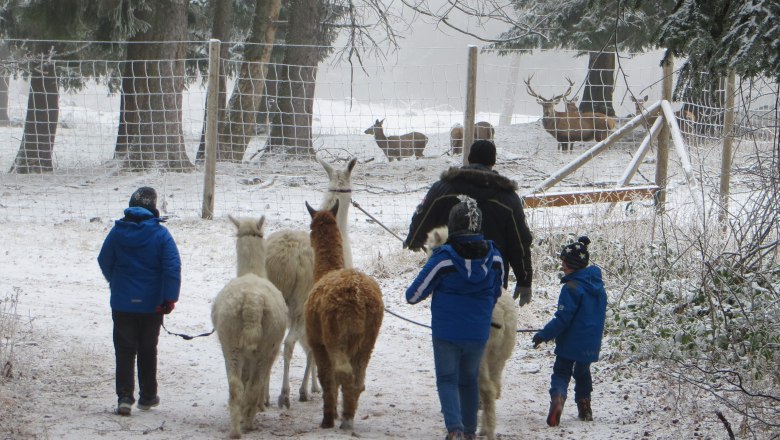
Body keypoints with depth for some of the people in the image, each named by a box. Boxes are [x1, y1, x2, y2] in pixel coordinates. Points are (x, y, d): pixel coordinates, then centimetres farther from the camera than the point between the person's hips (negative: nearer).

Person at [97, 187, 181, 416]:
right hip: (151, 304, 0)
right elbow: (173, 268, -14)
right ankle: (147, 396, 21)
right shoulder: (160, 234, -9)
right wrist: (170, 298, -10)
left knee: (124, 350, 4)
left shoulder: (117, 232, -4)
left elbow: (104, 262, 7)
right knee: (148, 350, 14)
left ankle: (124, 396, -8)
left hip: (122, 303, 0)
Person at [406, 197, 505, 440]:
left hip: (447, 332, -3)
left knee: (447, 379, 6)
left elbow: (414, 295, -9)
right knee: (469, 380, 20)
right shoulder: (494, 257, -5)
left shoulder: (443, 258, -17)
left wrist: (411, 296, 15)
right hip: (478, 333, 3)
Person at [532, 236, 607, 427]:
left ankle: (557, 398, -24)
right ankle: (585, 409, 27)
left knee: (561, 373, 2)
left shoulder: (572, 288, -19)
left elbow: (563, 318, -20)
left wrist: (543, 335, -11)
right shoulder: (597, 284, 5)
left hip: (571, 343, -6)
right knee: (583, 372, 24)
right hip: (592, 344, 6)